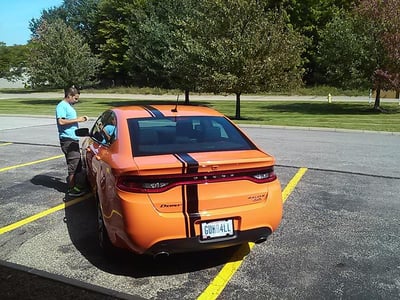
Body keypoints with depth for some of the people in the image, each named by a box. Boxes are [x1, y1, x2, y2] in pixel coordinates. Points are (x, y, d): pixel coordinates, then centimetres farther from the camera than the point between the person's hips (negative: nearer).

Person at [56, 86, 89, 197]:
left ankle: (75, 185, 27)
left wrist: (81, 119, 16)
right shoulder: (62, 106, -11)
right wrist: (77, 119, -20)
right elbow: (61, 121, -23)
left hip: (73, 139, 10)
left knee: (77, 164, 16)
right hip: (67, 140, -10)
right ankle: (71, 189, -1)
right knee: (74, 164, -8)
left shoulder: (69, 106, 19)